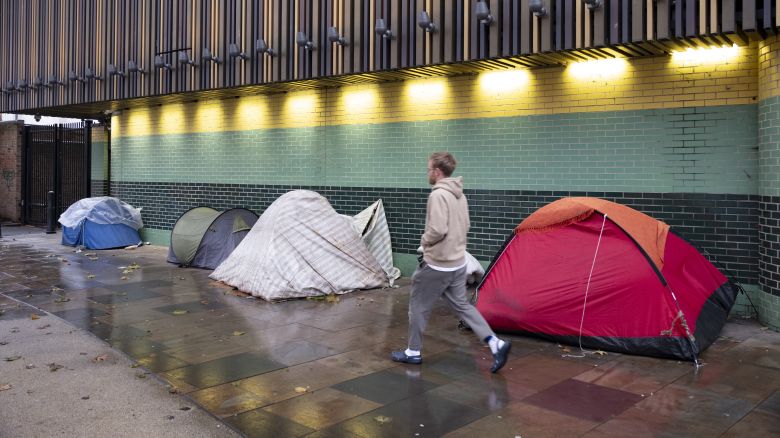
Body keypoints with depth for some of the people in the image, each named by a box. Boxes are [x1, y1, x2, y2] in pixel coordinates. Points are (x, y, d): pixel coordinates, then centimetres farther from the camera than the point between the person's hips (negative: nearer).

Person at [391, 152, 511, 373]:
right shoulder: (460, 195, 9)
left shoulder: (438, 195, -20)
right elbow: (465, 226, 18)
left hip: (437, 265, -9)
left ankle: (413, 352, 21)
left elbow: (437, 230, -28)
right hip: (458, 263, 9)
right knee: (462, 305, 15)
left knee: (418, 306, 8)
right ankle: (496, 344, 7)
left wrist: (425, 241, -9)